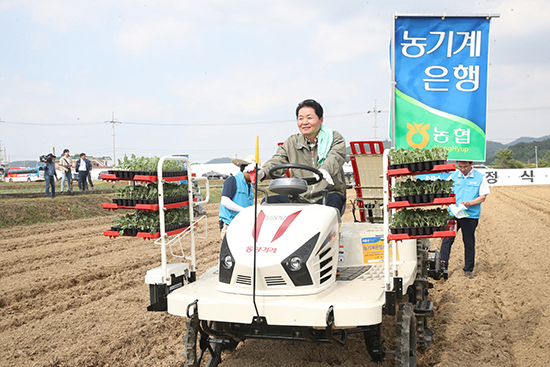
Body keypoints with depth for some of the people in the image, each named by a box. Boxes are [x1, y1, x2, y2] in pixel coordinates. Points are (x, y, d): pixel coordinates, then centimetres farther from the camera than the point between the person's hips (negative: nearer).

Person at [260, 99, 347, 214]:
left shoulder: (335, 138, 5)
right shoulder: (292, 142, 14)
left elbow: (335, 158, -16)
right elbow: (277, 160, 0)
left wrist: (325, 171, -41)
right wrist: (261, 172, -24)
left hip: (328, 195, -3)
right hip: (300, 198, 3)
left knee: (333, 200, -36)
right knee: (269, 201, -15)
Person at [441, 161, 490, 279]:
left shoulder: (480, 177, 2)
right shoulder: (453, 176, 7)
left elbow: (482, 197, 0)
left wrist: (469, 203, -17)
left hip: (470, 216, -1)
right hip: (452, 214, 1)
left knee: (469, 243, 8)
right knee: (446, 240, -4)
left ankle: (468, 269, 21)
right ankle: (442, 267, 4)